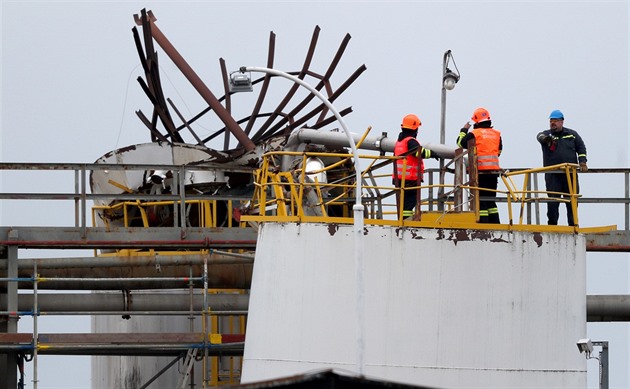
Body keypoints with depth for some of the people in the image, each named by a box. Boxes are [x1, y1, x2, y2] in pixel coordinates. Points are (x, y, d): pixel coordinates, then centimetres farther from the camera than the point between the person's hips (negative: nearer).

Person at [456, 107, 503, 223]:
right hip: (494, 170, 5)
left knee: (480, 198, -2)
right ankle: (495, 222, 11)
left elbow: (461, 143, 6)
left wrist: (464, 130, 20)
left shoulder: (474, 134, -7)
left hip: (480, 170, -5)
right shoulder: (496, 134, 8)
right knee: (491, 199, 13)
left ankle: (483, 221, -8)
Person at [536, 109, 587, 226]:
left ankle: (573, 225, 9)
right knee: (552, 202, -5)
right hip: (552, 175, -1)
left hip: (570, 173, 1)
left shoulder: (572, 134, 11)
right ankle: (552, 224, 2)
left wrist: (582, 162, 1)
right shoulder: (546, 134, 5)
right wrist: (545, 139, -43)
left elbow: (581, 148, 16)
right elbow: (540, 136, -18)